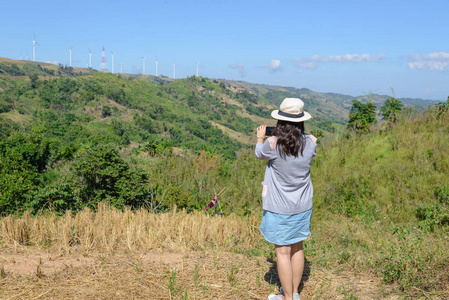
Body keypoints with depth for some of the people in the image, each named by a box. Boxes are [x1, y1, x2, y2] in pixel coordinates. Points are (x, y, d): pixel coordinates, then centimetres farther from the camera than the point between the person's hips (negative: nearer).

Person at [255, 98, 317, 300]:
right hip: (302, 207, 5)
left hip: (279, 208, -5)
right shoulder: (310, 143, -9)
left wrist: (260, 137, 23)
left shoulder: (273, 144, -20)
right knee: (297, 248, 18)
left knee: (282, 252, 6)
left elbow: (259, 154, 3)